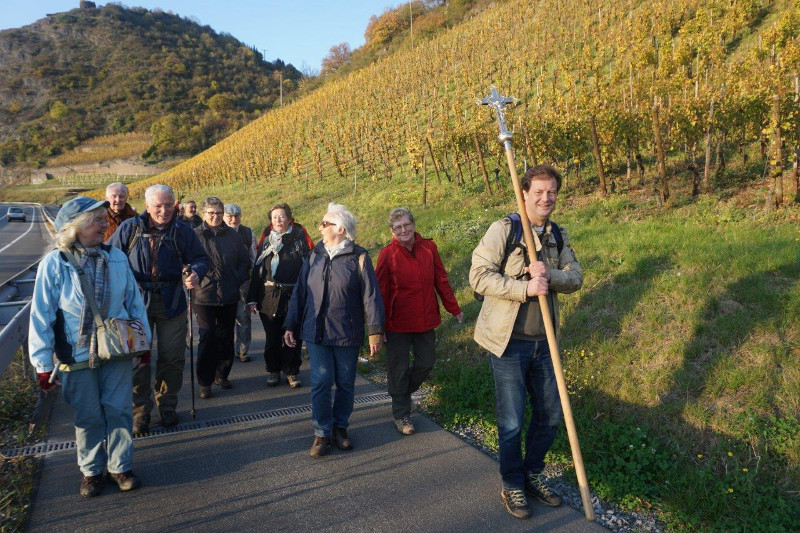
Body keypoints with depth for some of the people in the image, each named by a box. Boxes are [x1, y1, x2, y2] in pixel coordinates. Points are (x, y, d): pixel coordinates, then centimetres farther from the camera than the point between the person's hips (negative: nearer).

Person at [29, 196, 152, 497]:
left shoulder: (116, 257, -3)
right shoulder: (54, 263, -10)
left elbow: (134, 301, 5)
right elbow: (41, 315, -7)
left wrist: (143, 341, 9)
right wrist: (43, 365, -6)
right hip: (77, 356, -2)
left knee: (118, 410, 8)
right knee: (88, 416, 11)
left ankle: (120, 467, 26)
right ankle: (91, 470, 30)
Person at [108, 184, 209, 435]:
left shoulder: (182, 231, -1)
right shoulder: (129, 228, -1)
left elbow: (199, 257, 3)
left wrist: (196, 273, -19)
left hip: (171, 303, 1)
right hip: (137, 302, 0)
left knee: (172, 358, 8)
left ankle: (167, 406, 27)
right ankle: (140, 411, 19)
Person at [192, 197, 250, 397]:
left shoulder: (232, 235, 6)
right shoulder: (195, 235, -3)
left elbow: (245, 261, 12)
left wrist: (238, 281, 3)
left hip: (229, 297, 3)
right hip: (204, 296, -3)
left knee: (226, 338, 11)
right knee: (207, 338, -2)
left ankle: (222, 375, 27)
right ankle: (205, 381, 9)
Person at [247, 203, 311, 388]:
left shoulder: (299, 239, 2)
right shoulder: (266, 242, 9)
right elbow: (257, 271, 9)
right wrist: (252, 298, 3)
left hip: (293, 297, -2)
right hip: (269, 297, 2)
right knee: (272, 338, 9)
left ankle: (292, 371, 20)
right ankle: (273, 371, 25)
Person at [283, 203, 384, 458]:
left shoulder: (358, 257, -5)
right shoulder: (314, 255, 6)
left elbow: (371, 295, -7)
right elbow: (299, 292, 10)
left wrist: (375, 331, -10)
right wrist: (291, 326, 8)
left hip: (347, 334, -2)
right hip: (316, 332, 2)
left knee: (345, 384, 10)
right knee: (320, 383, 1)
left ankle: (340, 427, 29)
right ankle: (322, 433, 15)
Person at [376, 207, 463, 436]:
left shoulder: (429, 248, -2)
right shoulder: (388, 254, -11)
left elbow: (441, 280, 6)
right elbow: (380, 292, -8)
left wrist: (454, 309, 10)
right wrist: (378, 327, -8)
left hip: (426, 320, 4)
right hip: (398, 323, -3)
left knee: (426, 363, 15)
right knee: (399, 368, 7)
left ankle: (402, 391, 42)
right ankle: (401, 414, 24)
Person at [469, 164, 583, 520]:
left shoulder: (558, 235, 9)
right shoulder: (503, 229, -10)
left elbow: (575, 277, 4)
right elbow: (479, 275, -17)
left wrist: (549, 276, -17)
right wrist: (525, 288, -24)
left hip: (543, 342, 6)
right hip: (508, 342, -6)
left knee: (550, 416, 15)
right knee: (511, 422, 4)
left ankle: (532, 475, 37)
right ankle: (512, 486, 26)